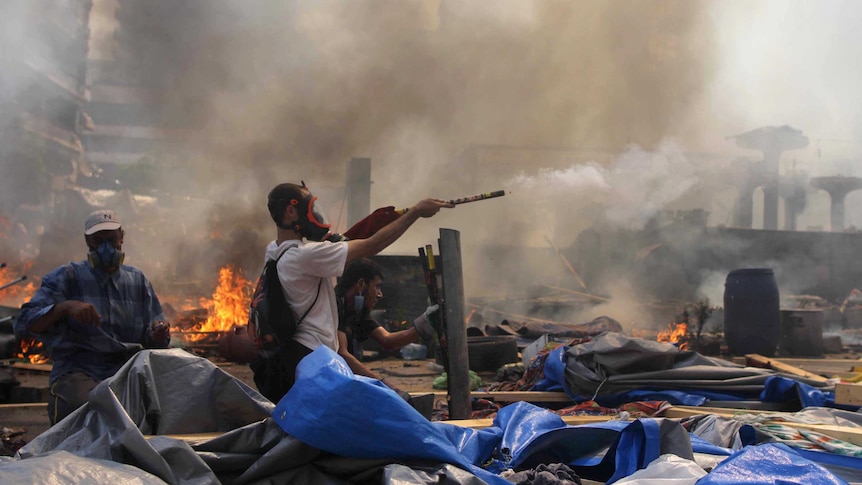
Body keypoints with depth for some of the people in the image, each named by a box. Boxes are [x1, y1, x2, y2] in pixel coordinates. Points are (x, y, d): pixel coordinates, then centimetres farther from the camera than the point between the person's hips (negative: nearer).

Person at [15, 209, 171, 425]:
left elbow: (152, 341, 19)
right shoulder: (67, 277, 6)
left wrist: (159, 335, -7)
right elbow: (24, 324, -5)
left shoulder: (138, 280, 19)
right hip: (77, 372, -3)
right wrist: (65, 307, -22)